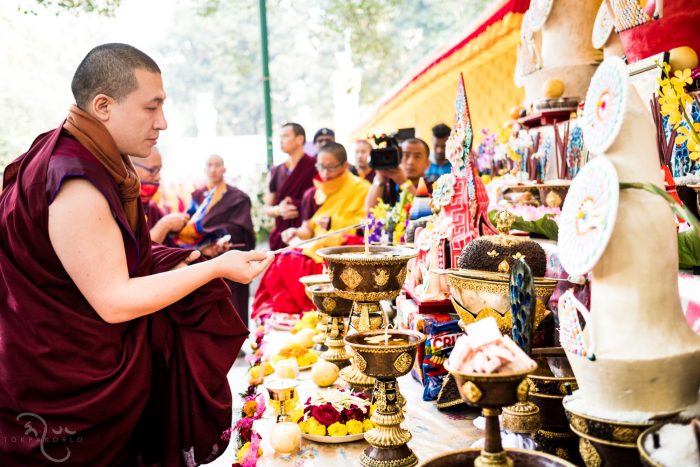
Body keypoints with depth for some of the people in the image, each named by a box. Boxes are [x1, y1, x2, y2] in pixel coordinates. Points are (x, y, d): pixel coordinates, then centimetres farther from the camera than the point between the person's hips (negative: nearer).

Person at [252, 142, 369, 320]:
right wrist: (297, 232, -5)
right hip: (316, 249, 6)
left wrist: (334, 222, -19)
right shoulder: (315, 193, 16)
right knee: (282, 266, -17)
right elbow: (309, 228, 17)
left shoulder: (360, 189, 0)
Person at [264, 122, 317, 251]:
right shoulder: (275, 172, 15)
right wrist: (279, 210, -4)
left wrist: (298, 207, -10)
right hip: (281, 235, 4)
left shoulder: (314, 167, -1)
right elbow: (267, 208, 16)